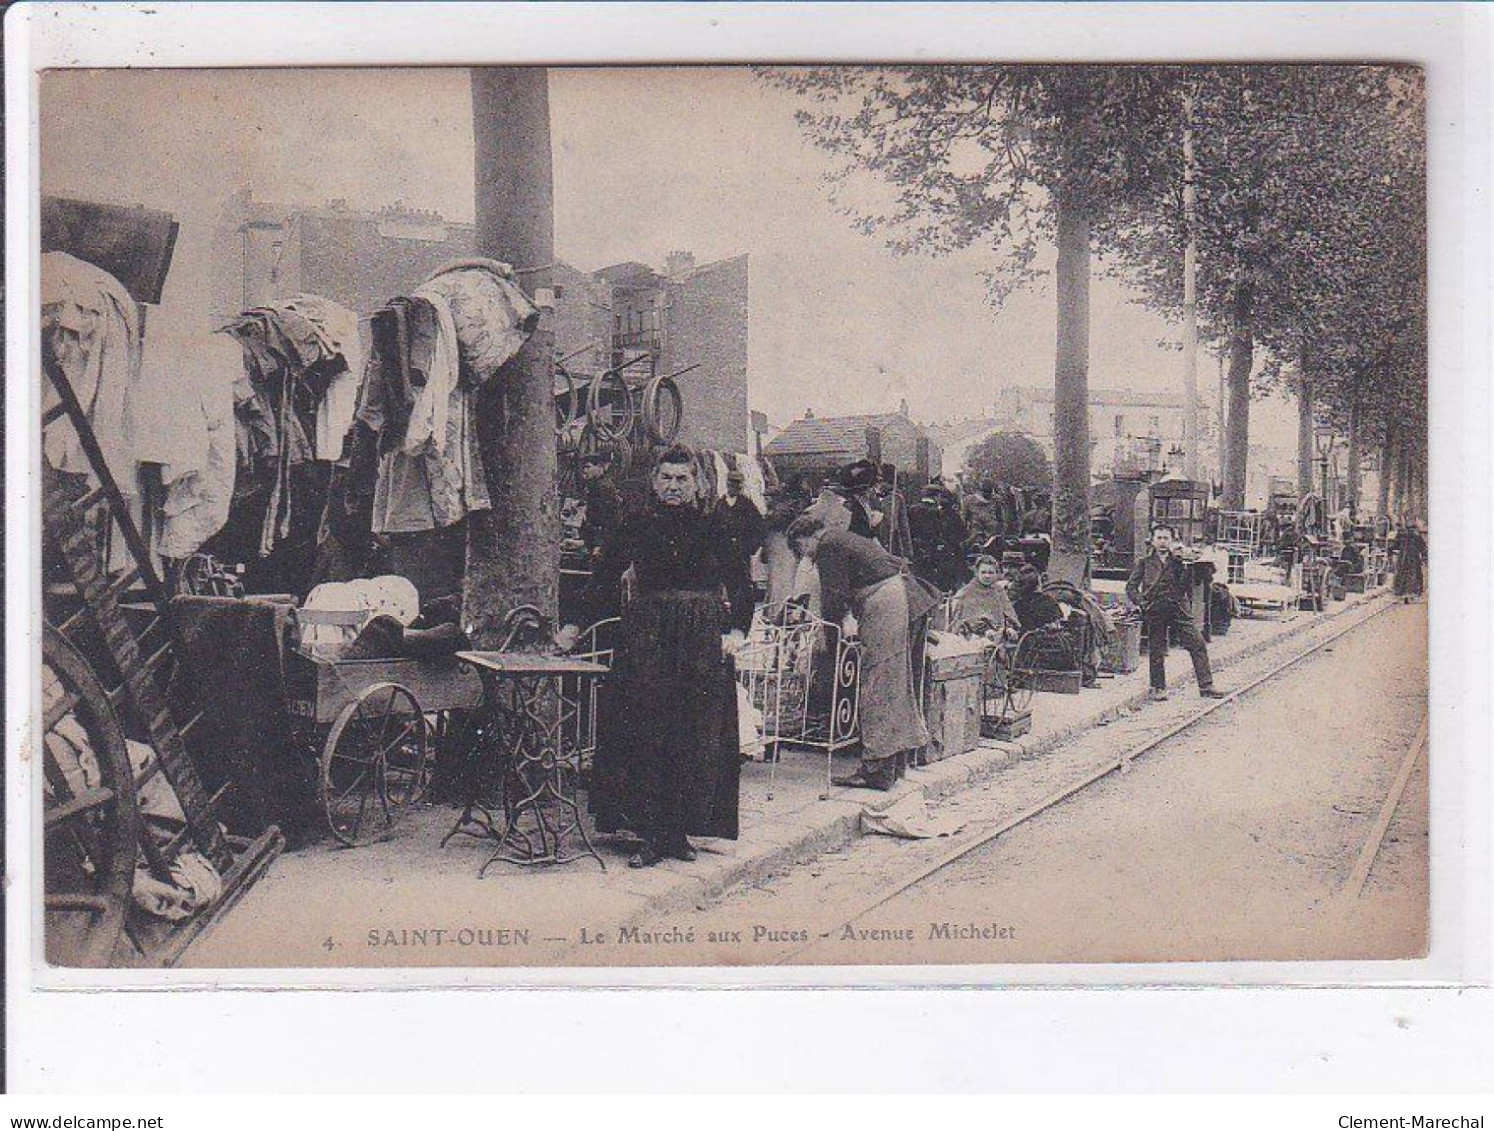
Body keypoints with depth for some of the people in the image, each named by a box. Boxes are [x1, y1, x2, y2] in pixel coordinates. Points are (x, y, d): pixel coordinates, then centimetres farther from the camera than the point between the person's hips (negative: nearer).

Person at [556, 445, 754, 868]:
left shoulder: (712, 528, 7)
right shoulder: (635, 527, 6)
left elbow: (741, 584, 9)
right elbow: (604, 580, 8)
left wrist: (737, 630, -4)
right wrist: (577, 626, 0)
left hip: (703, 643, 1)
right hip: (646, 642, 0)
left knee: (696, 738, 1)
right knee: (647, 735, -4)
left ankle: (680, 831, 10)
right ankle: (652, 835, 2)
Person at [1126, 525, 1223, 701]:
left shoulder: (1179, 562, 11)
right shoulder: (1145, 563, 8)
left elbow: (1188, 587, 11)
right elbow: (1131, 586, 7)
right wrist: (1141, 602, -6)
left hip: (1179, 609, 1)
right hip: (1155, 612, -1)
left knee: (1198, 645, -6)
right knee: (1156, 651, 4)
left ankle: (1206, 687, -3)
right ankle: (1158, 688, 18)